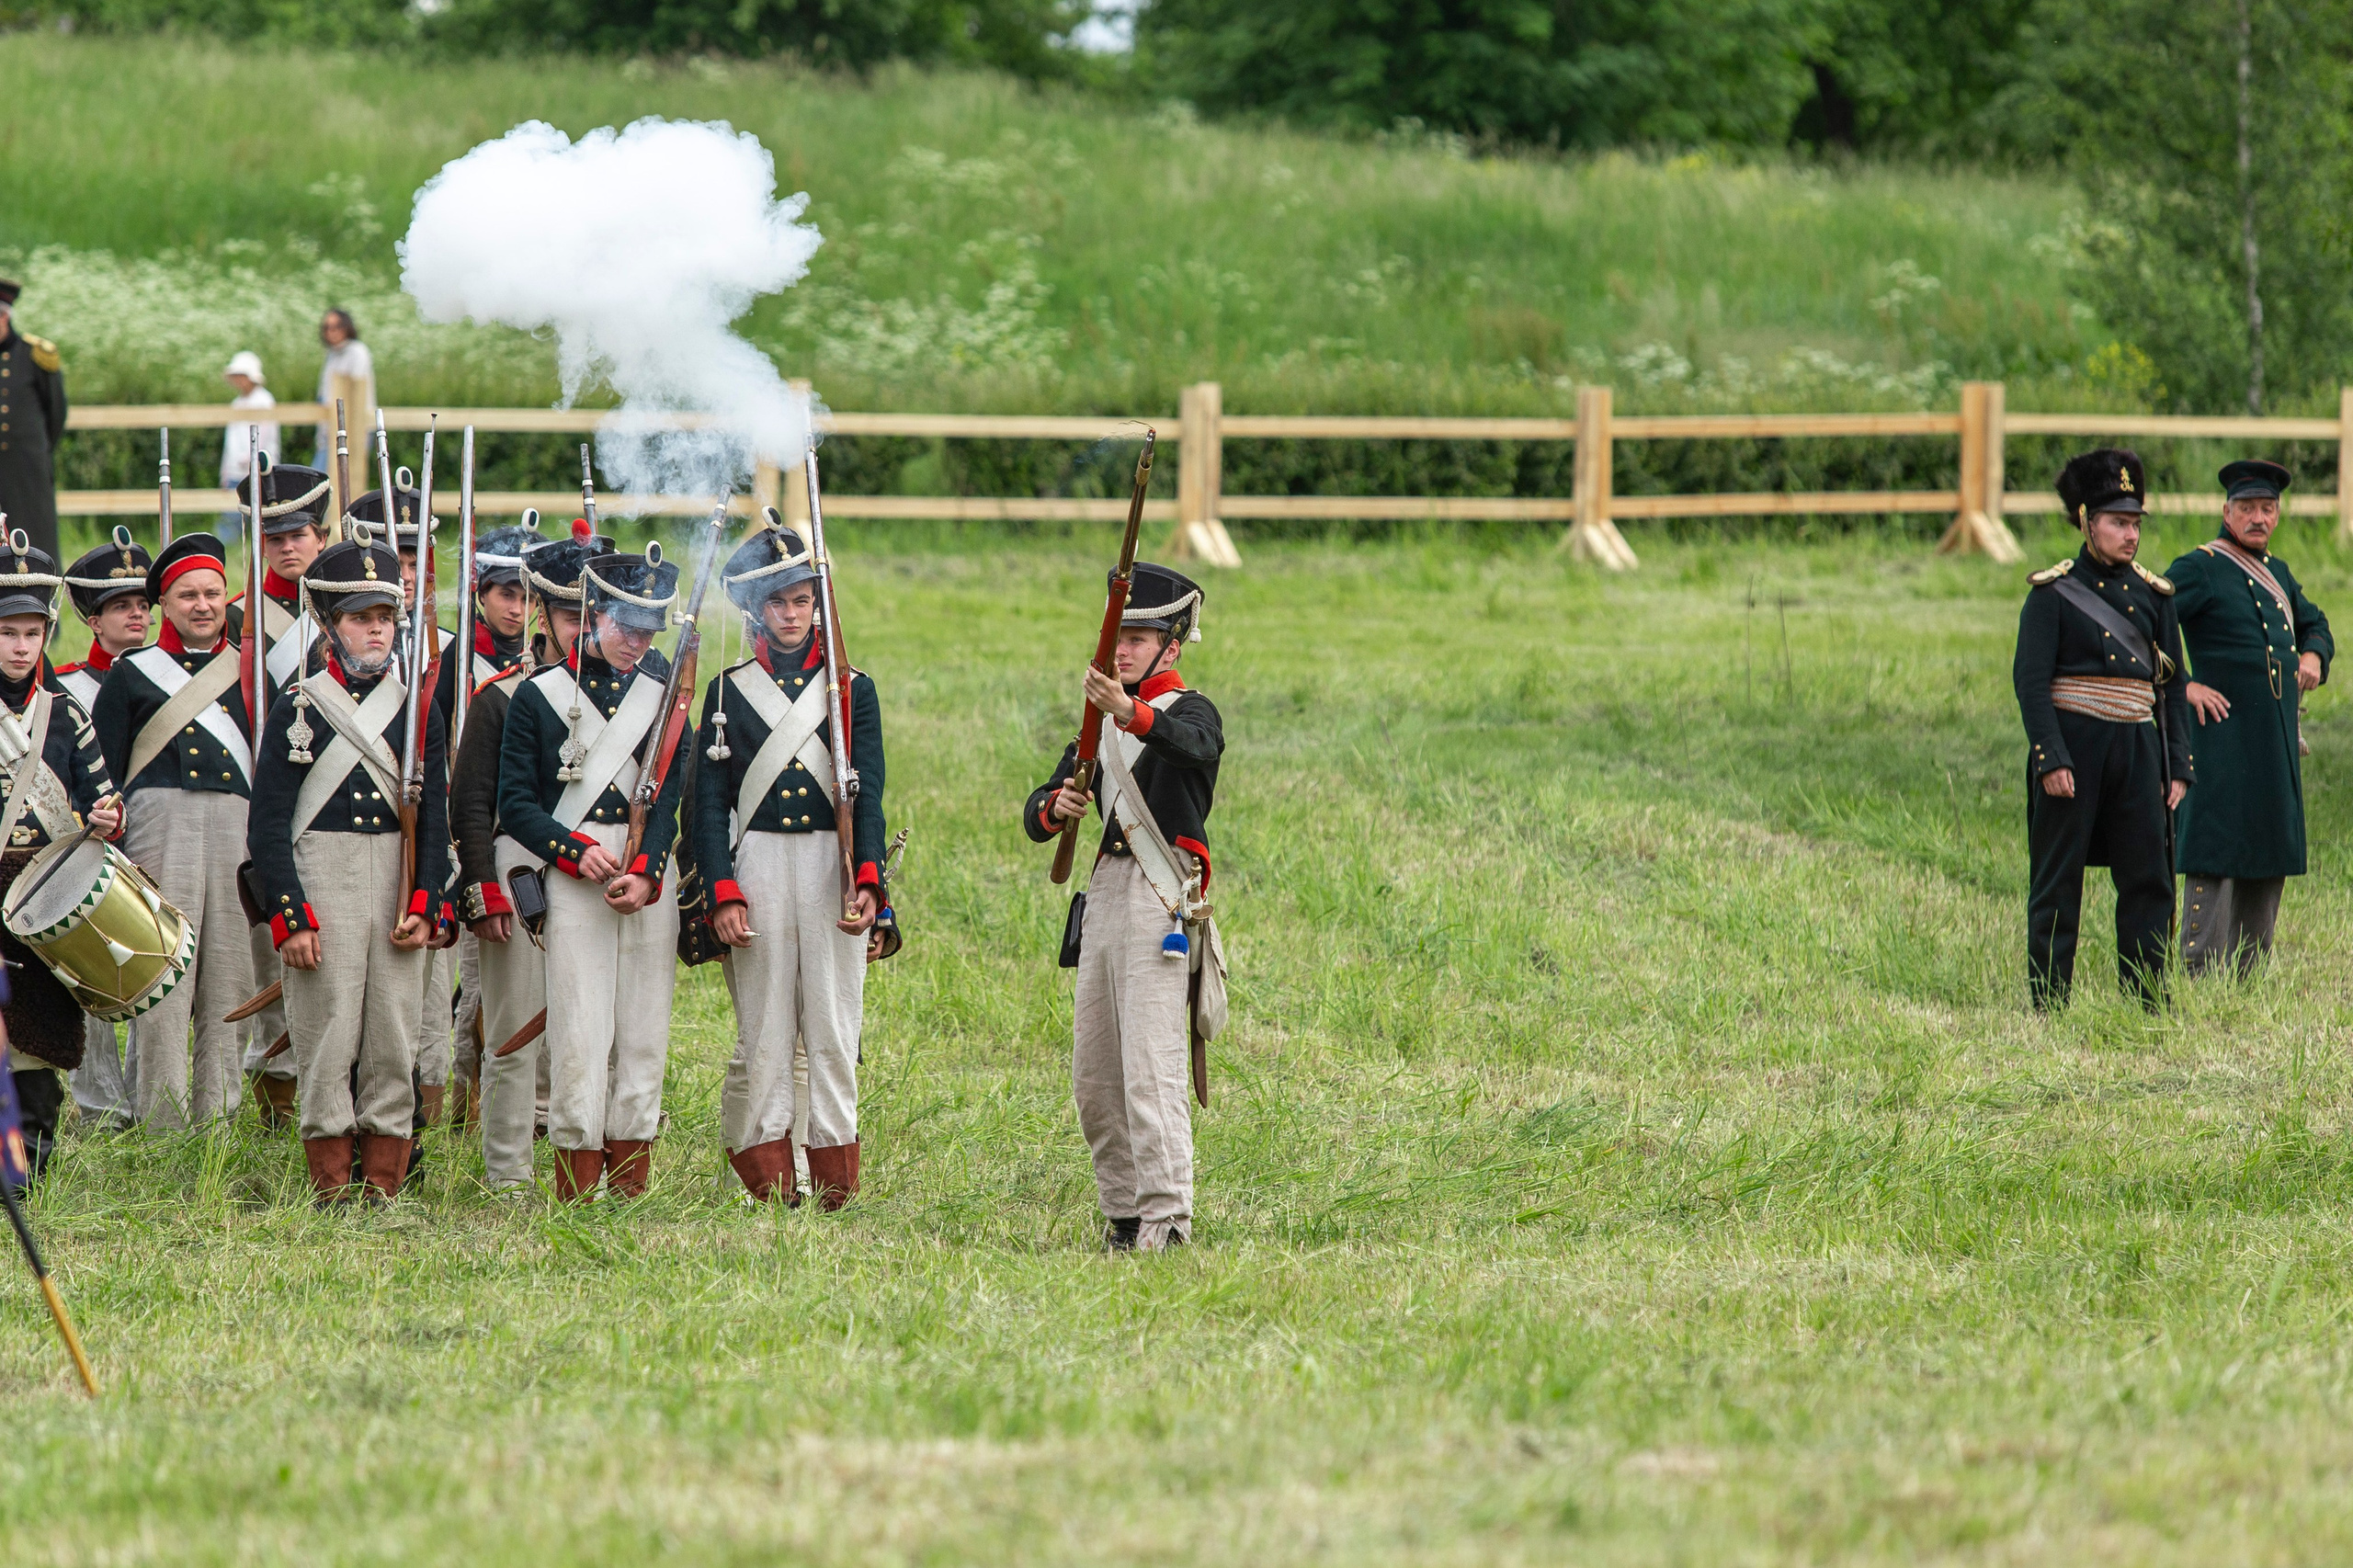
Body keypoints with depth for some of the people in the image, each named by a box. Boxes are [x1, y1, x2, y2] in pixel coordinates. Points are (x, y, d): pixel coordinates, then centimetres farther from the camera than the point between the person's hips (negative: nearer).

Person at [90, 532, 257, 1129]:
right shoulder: (132, 675, 10)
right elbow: (101, 773, 8)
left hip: (239, 832, 3)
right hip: (160, 827, -3)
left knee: (229, 979, 1)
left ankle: (219, 1118, 5)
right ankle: (162, 1123, -8)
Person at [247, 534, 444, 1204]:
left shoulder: (417, 710, 10)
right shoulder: (298, 711, 1)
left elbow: (435, 819, 10)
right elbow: (267, 827, -2)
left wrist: (424, 906, -2)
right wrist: (291, 916, -10)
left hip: (398, 889, 3)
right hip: (321, 888, -3)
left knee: (394, 1041, 3)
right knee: (327, 1041, -3)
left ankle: (383, 1187, 8)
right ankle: (330, 1193, 1)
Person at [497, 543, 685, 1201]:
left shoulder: (662, 689, 11)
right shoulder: (540, 695, 4)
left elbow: (672, 791, 1)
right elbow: (515, 804, 3)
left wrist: (645, 873, -14)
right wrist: (576, 850, -13)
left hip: (652, 881, 3)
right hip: (573, 886, -3)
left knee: (643, 1037, 2)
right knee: (580, 1036, -7)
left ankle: (632, 1191, 7)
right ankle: (577, 1195, -4)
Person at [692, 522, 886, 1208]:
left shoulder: (853, 689, 7)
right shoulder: (730, 691, 7)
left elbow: (868, 793, 2)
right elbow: (710, 800, 4)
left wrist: (867, 881, -13)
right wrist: (723, 894, -7)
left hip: (832, 867, 0)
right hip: (758, 869, 0)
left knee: (834, 1030, 1)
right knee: (764, 1032, -1)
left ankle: (836, 1188, 6)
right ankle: (767, 1188, 4)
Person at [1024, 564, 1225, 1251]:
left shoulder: (1191, 711, -4)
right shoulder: (1099, 727, 20)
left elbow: (1193, 743, -30)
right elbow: (1036, 820, 17)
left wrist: (1130, 712, -49)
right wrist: (1056, 805, -7)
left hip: (1158, 900, -8)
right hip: (1105, 894, 8)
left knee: (1150, 1070, -15)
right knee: (1094, 1076, 9)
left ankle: (1166, 1218, -17)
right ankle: (1123, 1212, 16)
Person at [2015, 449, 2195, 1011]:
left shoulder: (2152, 594, 12)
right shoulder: (2053, 592, -2)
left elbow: (2172, 686, 14)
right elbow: (2030, 680, -8)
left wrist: (2177, 769, 7)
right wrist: (2051, 759, -17)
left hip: (2137, 751, 4)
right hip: (2072, 747, -4)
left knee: (2150, 880, 1)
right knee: (2057, 883, 0)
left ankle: (2145, 1004, 7)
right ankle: (2049, 1006, 5)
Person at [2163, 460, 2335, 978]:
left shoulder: (2276, 572, 17)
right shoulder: (2199, 569, -6)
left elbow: (2314, 624, 33)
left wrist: (2313, 656, 10)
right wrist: (2180, 686, -17)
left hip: (2280, 742, 8)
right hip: (2224, 737, -8)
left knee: (2270, 866, 8)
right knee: (2216, 863, -10)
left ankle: (2247, 978, 14)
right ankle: (2200, 979, -11)